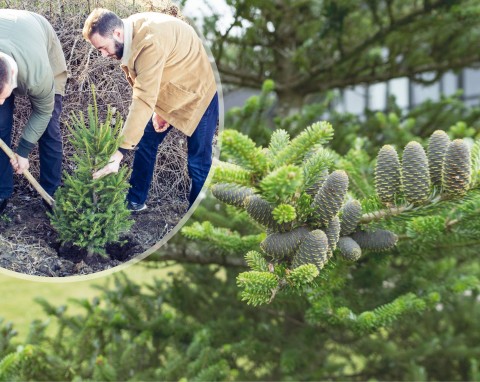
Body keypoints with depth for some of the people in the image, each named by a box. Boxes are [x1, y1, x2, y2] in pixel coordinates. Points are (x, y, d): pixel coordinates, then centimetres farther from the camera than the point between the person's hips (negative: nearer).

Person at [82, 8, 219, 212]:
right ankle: (135, 201, 26)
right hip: (169, 92, 9)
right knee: (145, 141, 11)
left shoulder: (150, 42, -37)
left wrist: (119, 152, -42)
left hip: (198, 92, -9)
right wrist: (158, 110, -13)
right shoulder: (131, 32, -10)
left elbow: (144, 99, -41)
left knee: (198, 162, -3)